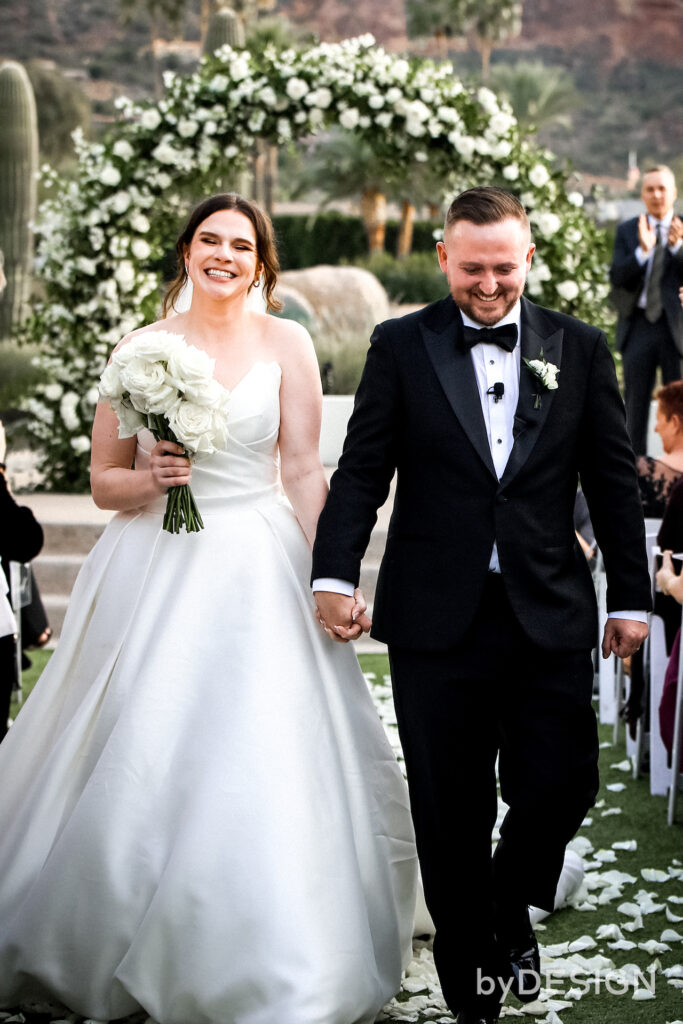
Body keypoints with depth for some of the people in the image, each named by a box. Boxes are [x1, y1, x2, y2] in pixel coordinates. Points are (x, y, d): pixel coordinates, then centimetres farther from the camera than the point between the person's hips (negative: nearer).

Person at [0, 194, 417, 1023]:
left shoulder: (285, 343, 3)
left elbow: (303, 471, 0)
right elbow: (103, 482, 7)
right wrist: (150, 480, -14)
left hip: (257, 573, -1)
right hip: (153, 573, 1)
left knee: (266, 770, -5)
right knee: (135, 763, 3)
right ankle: (104, 948, 24)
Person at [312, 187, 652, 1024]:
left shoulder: (580, 350, 7)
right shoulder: (401, 346, 3)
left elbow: (613, 481, 8)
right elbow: (362, 470, 1)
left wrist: (631, 598, 6)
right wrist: (335, 574, -11)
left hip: (549, 616, 1)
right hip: (437, 618, -1)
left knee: (560, 786, -1)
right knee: (451, 809, 7)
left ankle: (511, 908, 31)